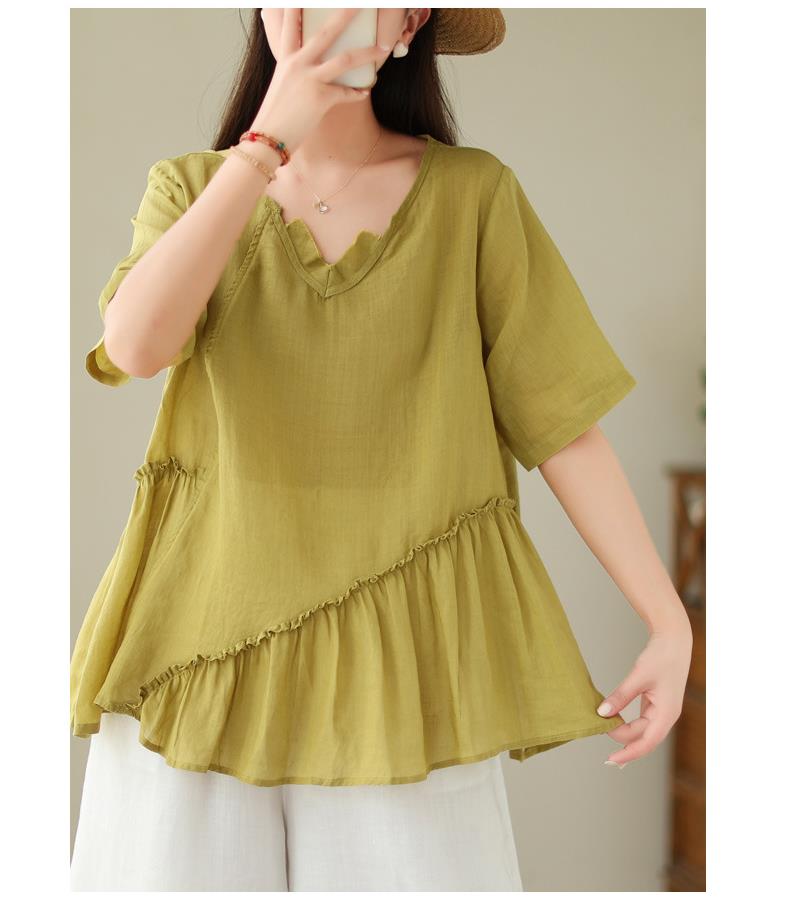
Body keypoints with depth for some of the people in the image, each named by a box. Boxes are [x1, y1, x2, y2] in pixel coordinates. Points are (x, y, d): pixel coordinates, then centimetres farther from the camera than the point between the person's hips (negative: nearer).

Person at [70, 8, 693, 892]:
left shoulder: (474, 195, 0)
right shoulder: (192, 186, 5)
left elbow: (563, 419, 0)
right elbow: (135, 345, -15)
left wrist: (671, 621, -4)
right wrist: (268, 140, -18)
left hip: (402, 653, -1)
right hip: (210, 631, 2)